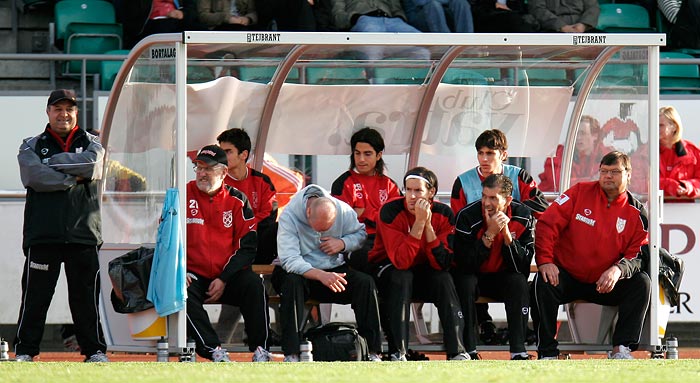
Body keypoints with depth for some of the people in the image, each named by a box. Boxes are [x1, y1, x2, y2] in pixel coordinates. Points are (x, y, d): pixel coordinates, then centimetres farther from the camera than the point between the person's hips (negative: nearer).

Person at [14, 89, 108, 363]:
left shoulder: (91, 144, 13)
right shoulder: (31, 146, 11)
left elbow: (91, 164, -10)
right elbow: (35, 176, -9)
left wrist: (53, 162, -5)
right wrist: (73, 178, -9)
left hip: (83, 234, 1)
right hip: (42, 234, -1)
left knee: (86, 294, 2)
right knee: (35, 294, -1)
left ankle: (95, 350, 9)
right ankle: (24, 350, 5)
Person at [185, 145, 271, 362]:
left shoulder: (237, 200, 4)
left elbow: (248, 245, 1)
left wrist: (224, 280, -10)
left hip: (227, 278, 1)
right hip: (194, 274, -1)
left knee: (253, 285, -28)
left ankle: (260, 350, -28)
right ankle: (214, 351, -37)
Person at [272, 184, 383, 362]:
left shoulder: (343, 211, -9)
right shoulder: (288, 216, -21)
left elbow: (361, 234, 6)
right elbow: (289, 260, -29)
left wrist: (343, 244, -16)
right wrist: (320, 275, -43)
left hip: (333, 270, 3)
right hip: (301, 272, -3)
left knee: (366, 282, -22)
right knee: (291, 282, -38)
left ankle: (373, 352, -20)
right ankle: (291, 354, -39)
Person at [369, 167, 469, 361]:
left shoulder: (444, 214, -13)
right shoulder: (390, 212, -23)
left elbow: (442, 263, -21)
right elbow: (401, 261, -32)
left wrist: (428, 225, -30)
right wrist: (419, 222, -36)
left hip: (424, 273, 3)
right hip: (388, 270, -3)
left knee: (444, 279, -26)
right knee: (402, 277, -34)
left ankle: (456, 352, -28)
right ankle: (398, 352, -34)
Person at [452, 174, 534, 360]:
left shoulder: (523, 217, -14)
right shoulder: (468, 216, -20)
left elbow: (523, 266, -18)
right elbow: (464, 264, -27)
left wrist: (506, 234, -30)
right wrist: (490, 234, -33)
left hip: (504, 277, 1)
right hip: (473, 275, -1)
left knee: (519, 282, -29)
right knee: (464, 282, -33)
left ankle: (518, 350, -29)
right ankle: (468, 350, -29)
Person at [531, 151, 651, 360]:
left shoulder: (636, 213, 2)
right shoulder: (580, 192, -2)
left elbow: (637, 255, -3)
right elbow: (547, 223, -8)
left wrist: (618, 270, -26)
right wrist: (545, 261, -20)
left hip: (605, 283, 2)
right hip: (567, 277, -2)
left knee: (641, 283, -21)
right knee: (543, 283, -31)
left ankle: (621, 349, -23)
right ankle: (547, 353, -25)